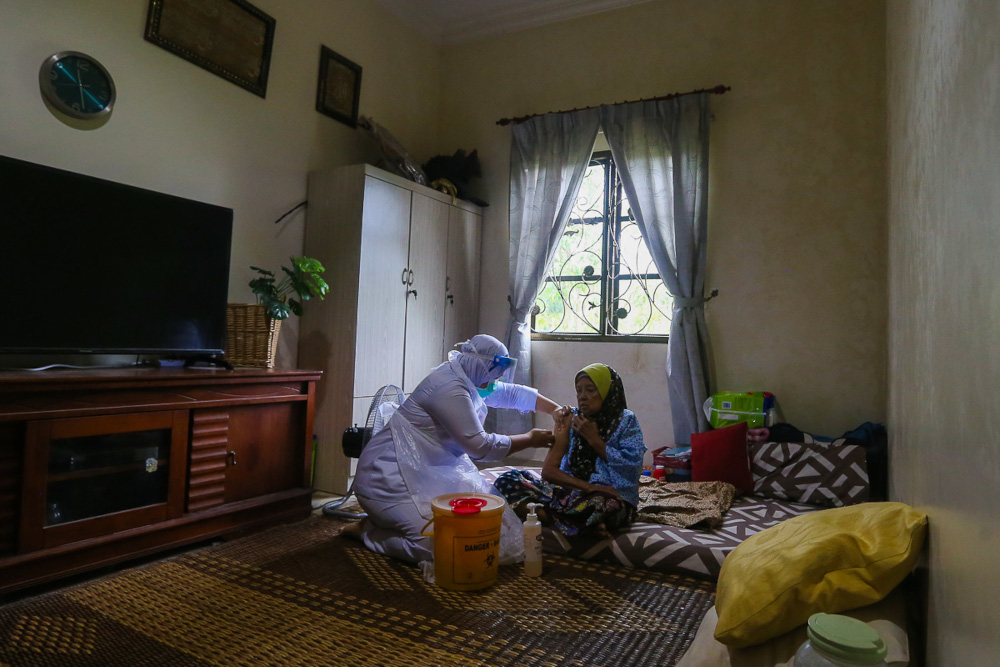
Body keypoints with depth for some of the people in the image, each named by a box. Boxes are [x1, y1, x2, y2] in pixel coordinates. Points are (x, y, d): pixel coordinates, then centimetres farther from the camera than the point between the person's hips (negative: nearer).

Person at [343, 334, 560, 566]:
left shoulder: (467, 379, 8)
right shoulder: (450, 387, -22)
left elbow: (513, 393, 18)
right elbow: (479, 446, -20)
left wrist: (557, 410, 12)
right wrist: (530, 439, -9)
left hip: (423, 472, 11)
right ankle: (366, 529, 1)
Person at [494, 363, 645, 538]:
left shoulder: (626, 421, 3)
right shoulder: (572, 419, 7)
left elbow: (632, 467, -10)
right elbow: (548, 471, -2)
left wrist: (595, 440, -10)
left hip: (613, 499, -5)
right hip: (571, 493, 5)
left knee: (600, 503, -42)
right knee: (508, 480, -16)